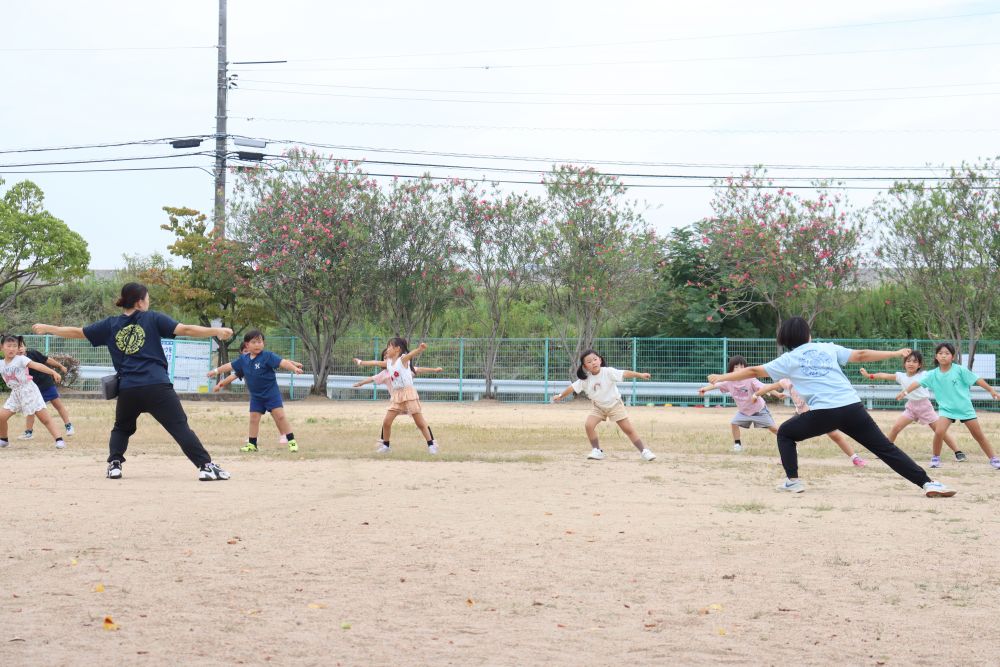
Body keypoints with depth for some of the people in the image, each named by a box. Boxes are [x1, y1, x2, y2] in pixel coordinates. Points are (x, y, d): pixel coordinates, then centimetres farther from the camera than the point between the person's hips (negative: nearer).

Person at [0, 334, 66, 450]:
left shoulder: (20, 359, -12)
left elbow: (37, 366, -22)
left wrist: (53, 372, -32)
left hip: (29, 391, -5)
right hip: (15, 394, 5)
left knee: (45, 418, -10)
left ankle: (59, 439, -13)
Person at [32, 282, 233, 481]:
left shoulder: (110, 325, 14)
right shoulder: (152, 319, 6)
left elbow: (76, 332, 22)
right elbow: (185, 330, -3)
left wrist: (46, 328, 36)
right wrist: (216, 331, 1)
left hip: (127, 390, 3)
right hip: (157, 387, -3)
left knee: (122, 428, 28)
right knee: (180, 427, -6)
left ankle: (114, 464, 13)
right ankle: (206, 466, -14)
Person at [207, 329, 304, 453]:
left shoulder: (267, 356, -15)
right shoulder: (243, 359, 2)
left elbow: (282, 362, -25)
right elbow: (230, 366, 17)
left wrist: (294, 367, -40)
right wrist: (216, 371, 26)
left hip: (271, 393, -5)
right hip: (256, 395, 5)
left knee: (280, 416, -10)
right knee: (254, 418, 7)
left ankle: (292, 441, -5)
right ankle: (252, 444, 18)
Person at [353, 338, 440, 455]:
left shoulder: (403, 359, -8)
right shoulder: (388, 363, 12)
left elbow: (413, 354, -28)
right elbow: (376, 362, 26)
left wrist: (420, 349, -50)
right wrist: (360, 362, 39)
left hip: (408, 393, -6)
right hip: (396, 395, 6)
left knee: (420, 422, -4)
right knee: (386, 422, 2)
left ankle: (431, 444, 2)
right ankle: (385, 445, 17)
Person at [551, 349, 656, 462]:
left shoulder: (608, 372, -24)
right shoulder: (585, 379, -13)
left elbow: (624, 374, -35)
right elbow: (573, 388, 1)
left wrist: (640, 375, -47)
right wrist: (560, 396, 12)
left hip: (614, 404, -3)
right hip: (598, 407, 3)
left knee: (628, 429, -3)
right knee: (589, 425, -17)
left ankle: (644, 451, 5)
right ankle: (597, 451, -2)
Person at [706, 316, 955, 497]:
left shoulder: (789, 360, 14)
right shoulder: (828, 348, 19)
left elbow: (753, 371, 18)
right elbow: (860, 355, 17)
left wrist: (721, 378, 28)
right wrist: (895, 353, 26)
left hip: (823, 413, -2)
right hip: (853, 408, 2)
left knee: (785, 433, 23)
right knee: (886, 448, 4)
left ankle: (793, 481, 12)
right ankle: (927, 483, -8)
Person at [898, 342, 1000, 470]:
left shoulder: (959, 370, -12)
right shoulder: (933, 374, -6)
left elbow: (977, 379, -9)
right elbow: (918, 383, -12)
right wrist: (905, 392, -27)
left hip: (965, 407, -1)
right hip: (946, 409, 1)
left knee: (979, 435, 6)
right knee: (939, 432, -19)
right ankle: (935, 458, 1)